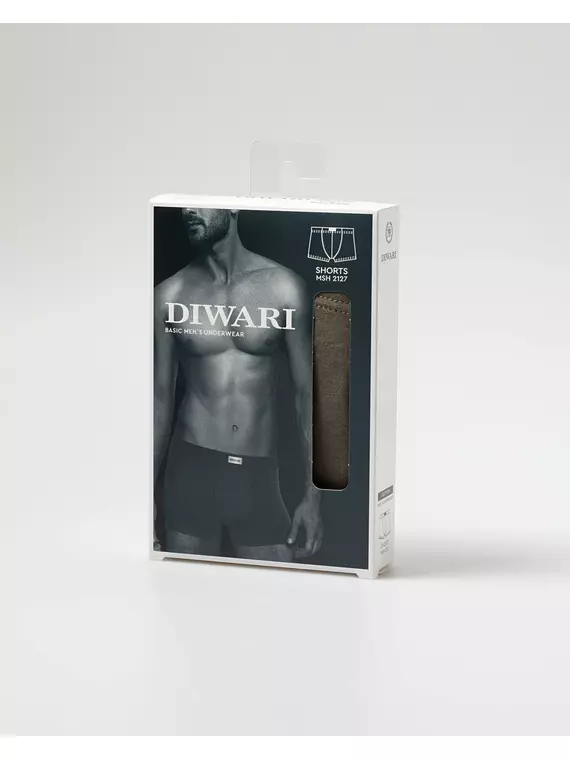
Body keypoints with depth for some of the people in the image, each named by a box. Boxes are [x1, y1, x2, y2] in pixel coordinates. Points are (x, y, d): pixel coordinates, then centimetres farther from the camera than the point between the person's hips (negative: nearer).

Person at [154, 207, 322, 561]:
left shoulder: (284, 288, -2)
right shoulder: (171, 294, 0)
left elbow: (308, 393, 2)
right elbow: (161, 398, 9)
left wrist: (313, 496, -2)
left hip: (259, 477, 0)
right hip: (191, 470, 0)